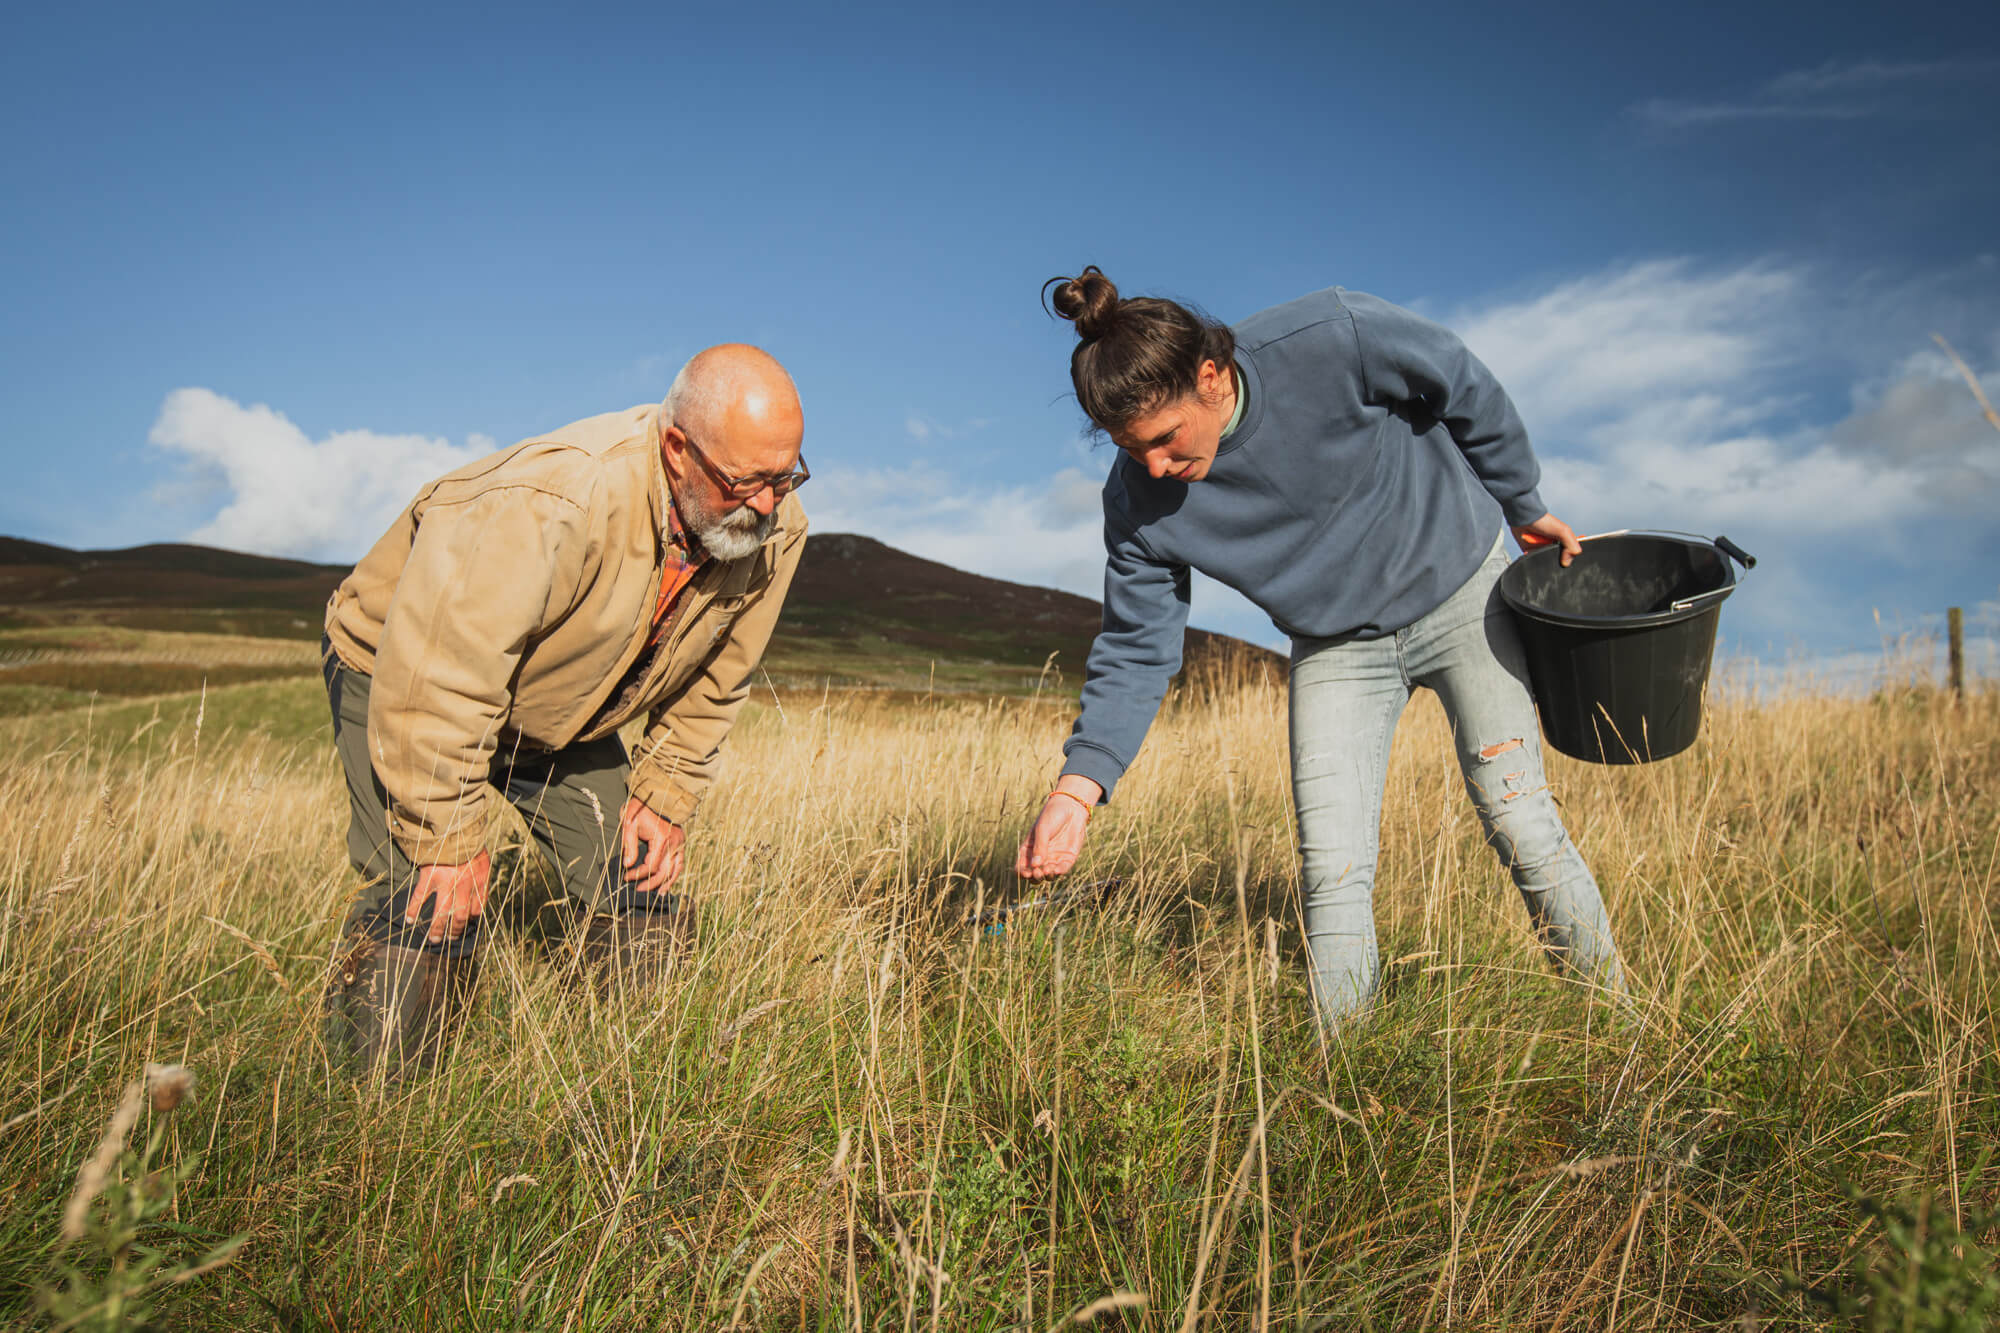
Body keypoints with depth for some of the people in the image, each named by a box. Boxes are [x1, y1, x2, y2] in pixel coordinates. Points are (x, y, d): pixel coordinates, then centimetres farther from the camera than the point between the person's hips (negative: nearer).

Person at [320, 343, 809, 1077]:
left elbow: (713, 679, -1)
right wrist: (449, 838, -28)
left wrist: (665, 795, -5)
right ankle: (368, 1093, 11)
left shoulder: (775, 528, -19)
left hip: (561, 711, 6)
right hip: (399, 672, -6)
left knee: (641, 915, 0)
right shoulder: (552, 504, -42)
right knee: (430, 911, -18)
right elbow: (433, 675, -36)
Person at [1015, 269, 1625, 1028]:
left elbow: (1465, 389, -11)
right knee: (1331, 874, -7)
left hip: (1462, 591, -1)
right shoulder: (1140, 503, -21)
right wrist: (1078, 785, -26)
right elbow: (1136, 651, -12)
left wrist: (1522, 507, 3)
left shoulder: (1335, 339, -30)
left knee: (1520, 825, -2)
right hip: (1336, 650, 2)